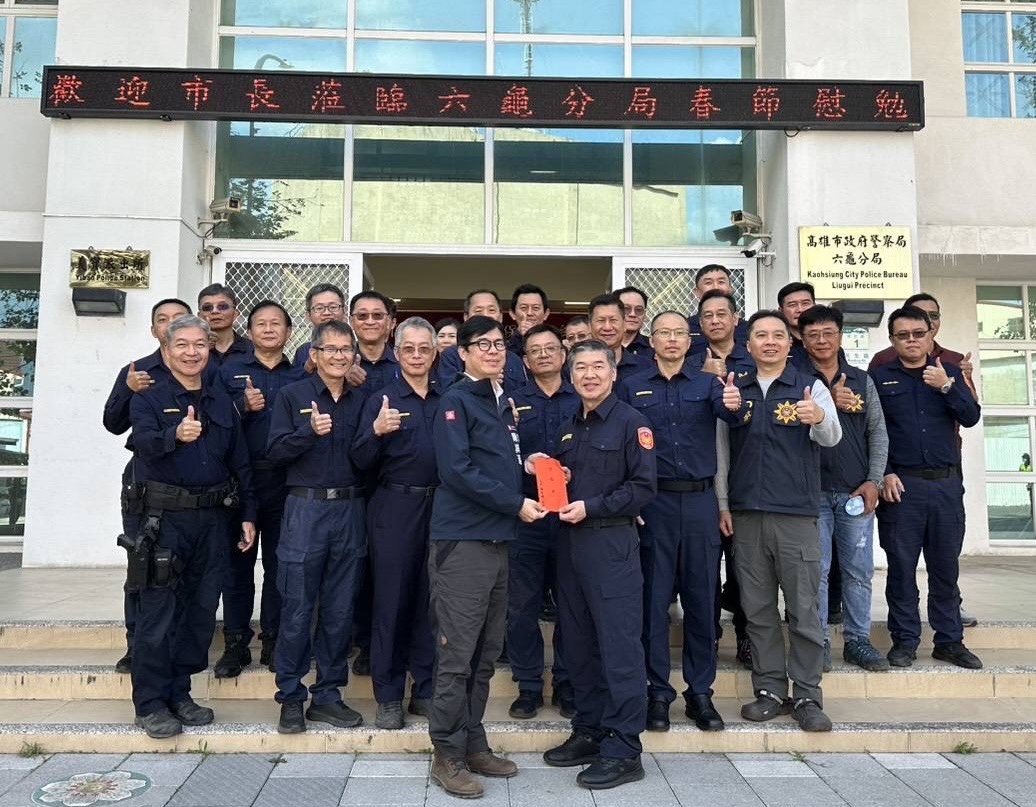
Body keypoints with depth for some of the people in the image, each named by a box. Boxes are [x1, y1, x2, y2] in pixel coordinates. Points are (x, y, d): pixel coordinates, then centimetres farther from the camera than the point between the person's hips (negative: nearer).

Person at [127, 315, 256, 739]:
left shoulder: (222, 403, 13)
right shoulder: (149, 399, -1)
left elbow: (241, 463, 15)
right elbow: (144, 442, -23)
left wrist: (247, 515, 9)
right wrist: (175, 435, -44)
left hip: (214, 517, 5)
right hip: (165, 517, -4)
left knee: (201, 611, 10)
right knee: (158, 612, -2)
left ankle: (179, 693, 23)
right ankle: (150, 703, 10)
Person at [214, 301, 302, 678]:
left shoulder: (300, 376, 10)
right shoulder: (229, 371, 8)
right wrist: (244, 407, -14)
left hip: (285, 481, 1)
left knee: (279, 563, 6)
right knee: (238, 562, 5)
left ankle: (273, 641, 17)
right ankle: (235, 643, 15)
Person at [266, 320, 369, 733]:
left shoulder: (361, 400, 12)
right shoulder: (292, 396, 3)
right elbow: (275, 452, -5)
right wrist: (309, 431, -19)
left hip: (350, 509, 3)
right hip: (305, 508, -3)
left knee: (340, 611, 8)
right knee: (297, 610, 1)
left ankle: (327, 695, 20)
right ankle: (291, 697, 14)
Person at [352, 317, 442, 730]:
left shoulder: (447, 400, 10)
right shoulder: (381, 399, 2)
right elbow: (362, 462, -5)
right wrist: (376, 431, -23)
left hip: (439, 506, 3)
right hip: (394, 507, -3)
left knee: (430, 599, 8)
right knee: (391, 599, 2)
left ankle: (425, 690, 21)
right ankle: (388, 697, 13)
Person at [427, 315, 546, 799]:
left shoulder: (503, 404, 17)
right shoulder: (456, 400, -7)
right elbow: (457, 471, -17)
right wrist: (516, 504, -14)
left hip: (497, 541, 8)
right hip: (462, 541, -8)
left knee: (486, 655, 13)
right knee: (457, 655, -2)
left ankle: (474, 745, 25)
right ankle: (448, 756, 10)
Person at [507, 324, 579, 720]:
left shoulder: (582, 401, 9)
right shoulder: (512, 402, 8)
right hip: (525, 518, 0)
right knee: (522, 606, 4)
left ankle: (567, 684, 22)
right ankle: (528, 686, 18)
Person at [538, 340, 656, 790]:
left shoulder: (630, 423, -4)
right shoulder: (569, 429, 18)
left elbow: (643, 488, -11)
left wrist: (592, 507, -17)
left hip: (612, 543, -7)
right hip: (571, 542, 8)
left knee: (619, 646, -4)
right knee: (579, 644, 12)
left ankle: (624, 751, 3)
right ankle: (589, 732, 24)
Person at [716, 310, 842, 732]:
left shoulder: (811, 387, 4)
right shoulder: (735, 391, 11)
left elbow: (832, 437, -11)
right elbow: (721, 450, 11)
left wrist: (819, 419, -33)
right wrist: (722, 504, 4)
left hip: (797, 515, -2)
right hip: (746, 515, 3)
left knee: (803, 610, 0)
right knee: (758, 609, 8)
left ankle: (808, 697, 10)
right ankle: (770, 690, 18)